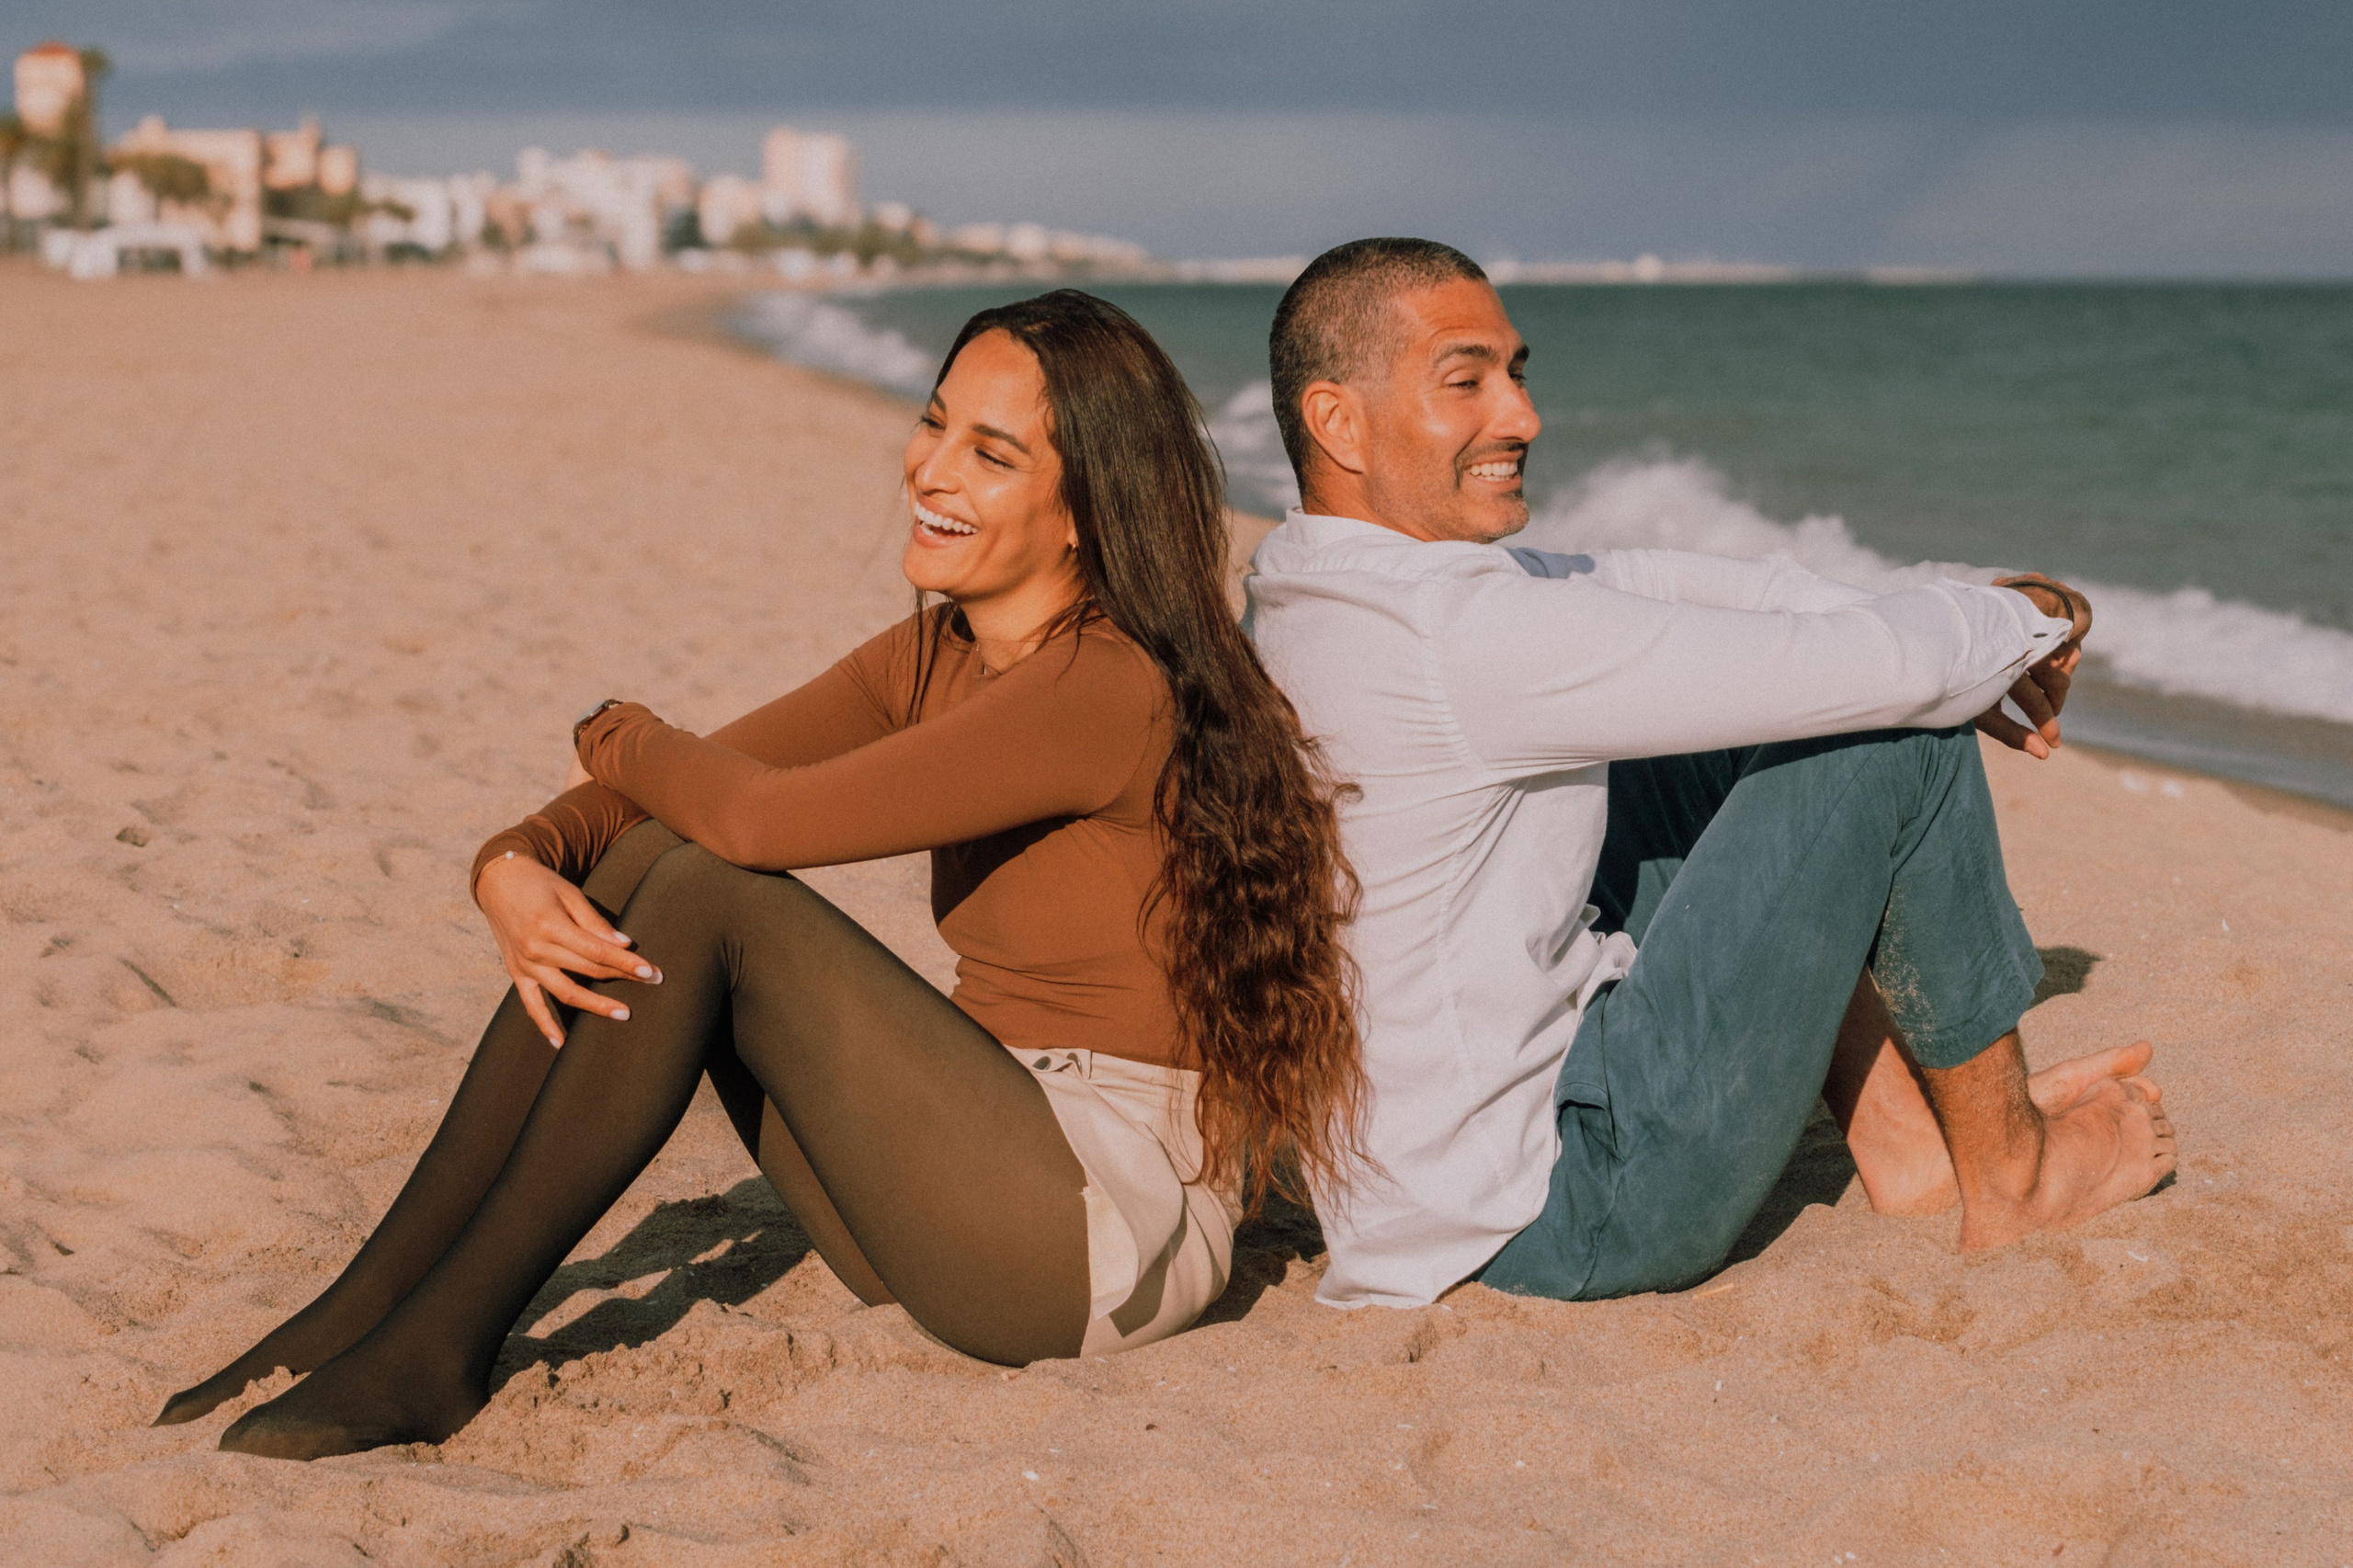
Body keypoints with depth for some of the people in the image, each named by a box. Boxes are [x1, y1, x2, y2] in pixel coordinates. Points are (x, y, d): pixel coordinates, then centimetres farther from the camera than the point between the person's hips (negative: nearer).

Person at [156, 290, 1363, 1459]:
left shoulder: (1112, 687, -19)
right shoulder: (930, 660, 8)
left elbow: (762, 816, -26)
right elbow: (664, 790, 6)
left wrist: (620, 740, -4)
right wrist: (515, 868, -17)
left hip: (1123, 1234, -8)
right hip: (962, 1207, 8)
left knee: (707, 896, -19)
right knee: (643, 860, -5)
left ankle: (441, 1351, -11)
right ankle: (366, 1308, -5)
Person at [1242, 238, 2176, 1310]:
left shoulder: (1304, 602, 5)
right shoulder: (1452, 635, -25)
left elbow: (1638, 585, 12)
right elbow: (1875, 672, -21)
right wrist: (2023, 622, 1)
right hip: (1564, 1215, -10)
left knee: (1737, 739, 17)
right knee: (1901, 744, -7)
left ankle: (1901, 1137, 22)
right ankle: (2007, 1173, 11)